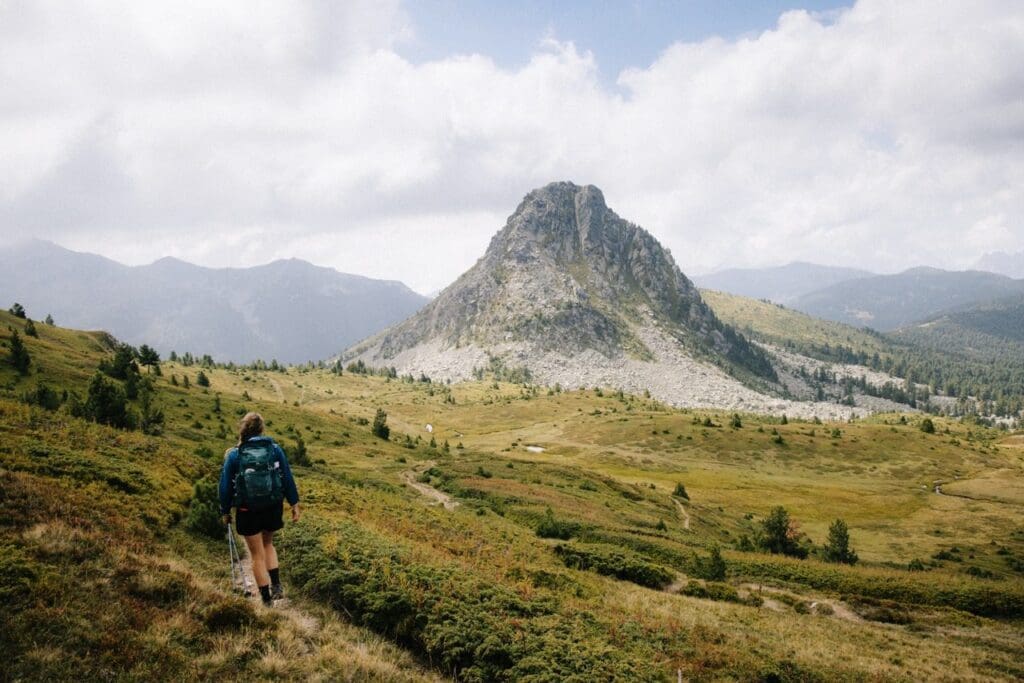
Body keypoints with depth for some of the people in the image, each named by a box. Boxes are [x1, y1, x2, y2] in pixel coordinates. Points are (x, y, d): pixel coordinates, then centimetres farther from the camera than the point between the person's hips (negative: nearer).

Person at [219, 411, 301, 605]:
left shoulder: (234, 455, -7)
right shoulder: (274, 449, -4)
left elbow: (225, 486, -2)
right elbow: (288, 478, -1)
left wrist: (225, 511, 10)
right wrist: (294, 504, 7)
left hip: (248, 511, -2)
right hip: (273, 507, 2)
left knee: (257, 554, 10)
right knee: (268, 544, 26)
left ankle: (267, 600, 13)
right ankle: (276, 585, 12)